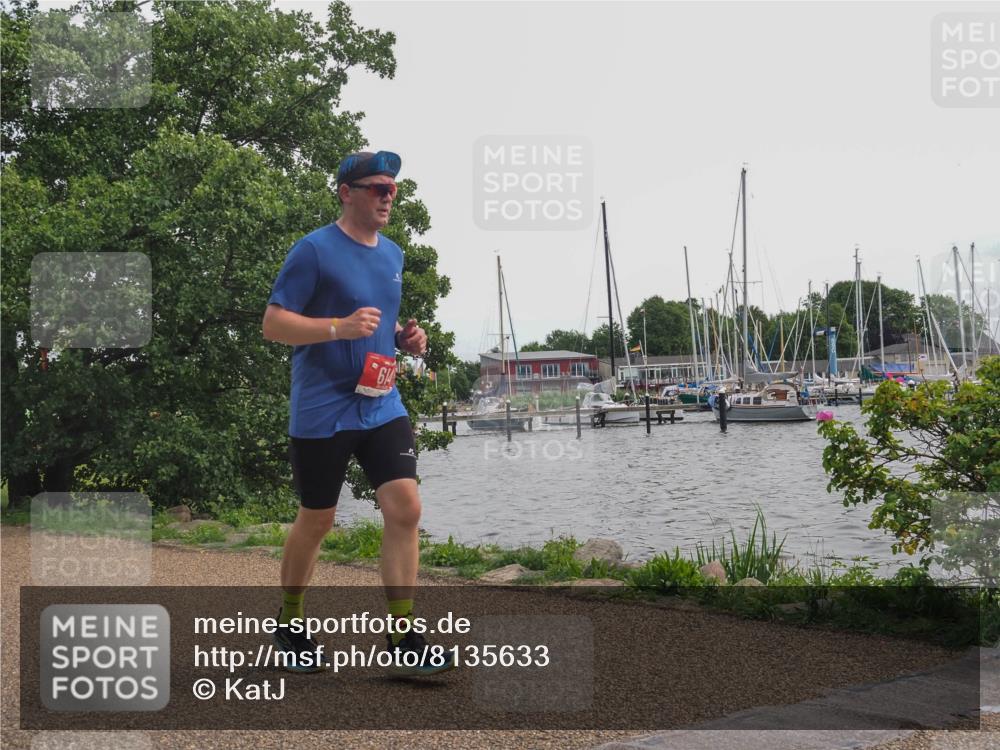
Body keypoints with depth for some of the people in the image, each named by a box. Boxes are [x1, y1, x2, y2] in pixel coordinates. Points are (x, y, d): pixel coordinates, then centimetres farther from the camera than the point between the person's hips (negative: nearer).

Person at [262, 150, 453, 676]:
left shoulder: (392, 254, 14)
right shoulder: (314, 250, -9)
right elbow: (273, 323, -12)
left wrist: (404, 338, 6)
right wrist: (340, 327, -25)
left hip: (383, 409, 6)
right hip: (322, 412, -6)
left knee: (405, 509, -7)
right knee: (316, 522, 6)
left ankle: (402, 638, 0)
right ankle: (290, 625, 29)